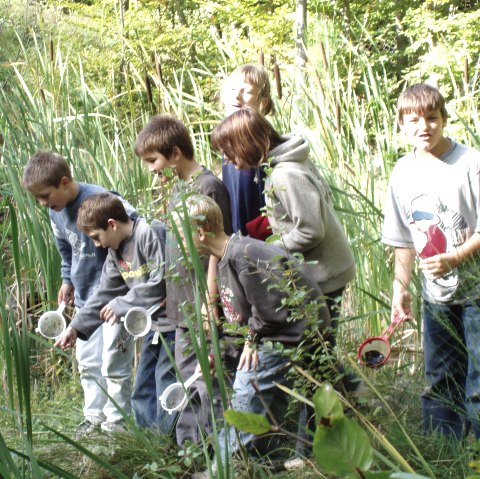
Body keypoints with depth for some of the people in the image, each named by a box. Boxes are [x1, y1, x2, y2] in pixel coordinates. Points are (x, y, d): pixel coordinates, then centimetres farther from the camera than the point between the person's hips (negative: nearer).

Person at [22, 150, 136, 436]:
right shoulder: (56, 212, 3)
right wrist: (67, 280, 13)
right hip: (84, 297, 8)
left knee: (113, 363, -1)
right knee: (87, 362, 14)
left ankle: (116, 421, 11)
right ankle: (95, 416, 27)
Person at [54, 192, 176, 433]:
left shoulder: (152, 234, -17)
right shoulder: (116, 252, 13)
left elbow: (162, 282, -22)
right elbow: (105, 293, 17)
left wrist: (123, 305, -14)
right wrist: (76, 327, 12)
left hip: (175, 323, -10)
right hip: (154, 325, 10)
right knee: (143, 402, 14)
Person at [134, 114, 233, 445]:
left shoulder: (209, 187, -15)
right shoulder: (177, 187, 12)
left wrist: (209, 302, -18)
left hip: (203, 306, -9)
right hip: (183, 306, 9)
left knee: (208, 380, -2)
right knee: (187, 376, 17)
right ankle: (189, 442, 27)